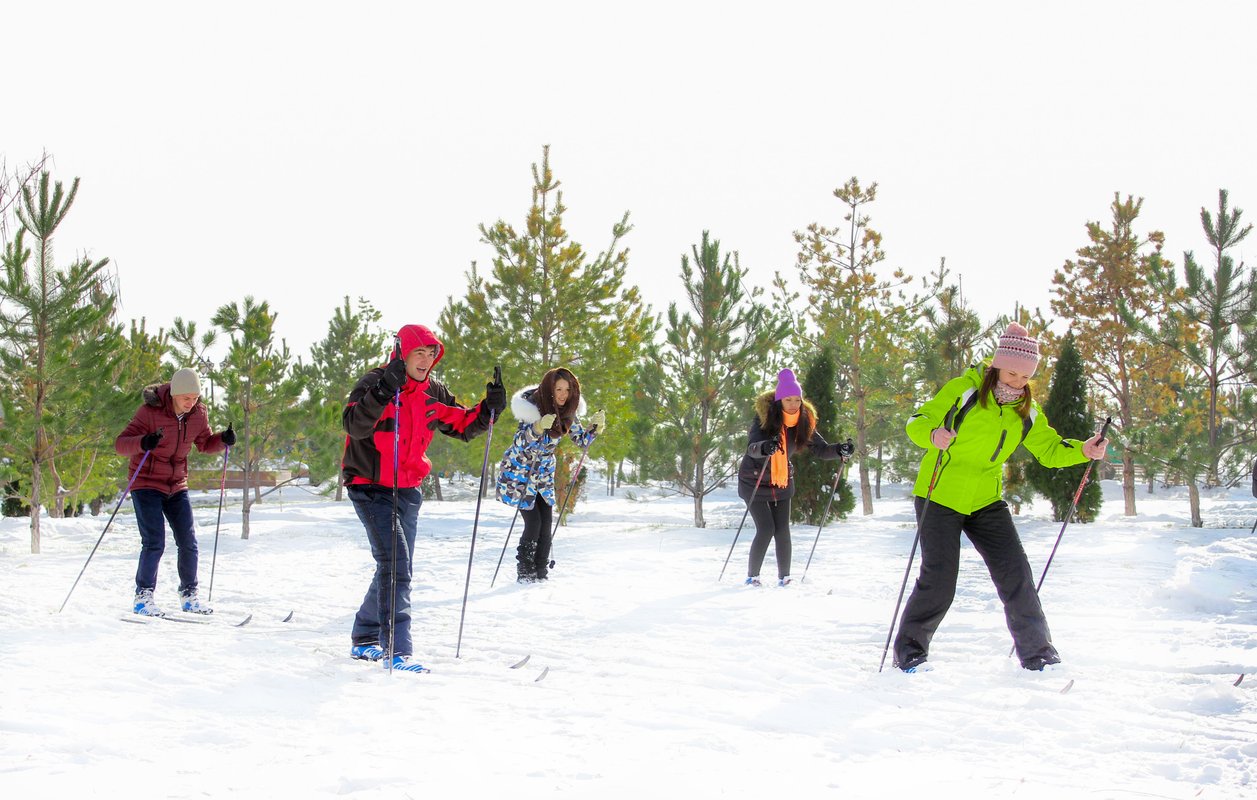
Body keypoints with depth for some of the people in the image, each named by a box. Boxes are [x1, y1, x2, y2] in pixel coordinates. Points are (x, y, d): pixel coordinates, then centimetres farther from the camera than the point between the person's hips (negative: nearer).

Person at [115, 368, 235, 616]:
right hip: (147, 484, -5)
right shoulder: (150, 411, -20)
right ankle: (143, 598, 0)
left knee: (189, 542, 3)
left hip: (177, 486, 5)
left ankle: (189, 596, 18)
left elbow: (205, 443, 13)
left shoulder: (198, 413, -4)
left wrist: (223, 439, -9)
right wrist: (143, 443, -43)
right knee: (154, 542, -13)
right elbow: (120, 444, -22)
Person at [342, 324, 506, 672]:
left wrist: (489, 409, -7)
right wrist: (385, 391, -42)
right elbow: (354, 425, -30)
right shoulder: (374, 383, -14)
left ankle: (364, 640, 31)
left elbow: (462, 426, 11)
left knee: (398, 568, 14)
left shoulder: (433, 393, 5)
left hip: (407, 490, 8)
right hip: (370, 487, -7)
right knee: (395, 565, -18)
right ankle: (398, 651, -17)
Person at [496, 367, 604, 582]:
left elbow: (581, 440, 3)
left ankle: (541, 573, 7)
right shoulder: (533, 407, -24)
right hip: (519, 471, -6)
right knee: (533, 523, -12)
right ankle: (525, 573, -2)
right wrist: (538, 428, -50)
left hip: (543, 474, 6)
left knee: (546, 524, -2)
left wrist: (595, 427, -17)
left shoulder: (568, 412, -6)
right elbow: (520, 443, -31)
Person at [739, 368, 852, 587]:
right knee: (766, 529, -9)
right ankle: (752, 575, 6)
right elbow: (751, 447, -34)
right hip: (754, 482, -4)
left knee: (782, 530, -1)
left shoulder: (803, 423, -8)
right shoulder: (764, 418, -22)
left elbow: (820, 449, -7)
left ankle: (784, 577, 11)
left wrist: (839, 450, -28)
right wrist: (764, 447, -57)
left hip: (782, 483, 4)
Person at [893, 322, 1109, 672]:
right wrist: (933, 435, -36)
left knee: (1015, 574, -4)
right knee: (938, 581, -9)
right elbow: (917, 422, -12)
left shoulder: (1026, 409, 6)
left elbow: (1050, 449, 13)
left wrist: (1083, 450, -7)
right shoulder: (964, 390, -11)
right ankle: (909, 651, 9)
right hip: (940, 496, -5)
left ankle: (1038, 655, 7)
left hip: (986, 501, 5)